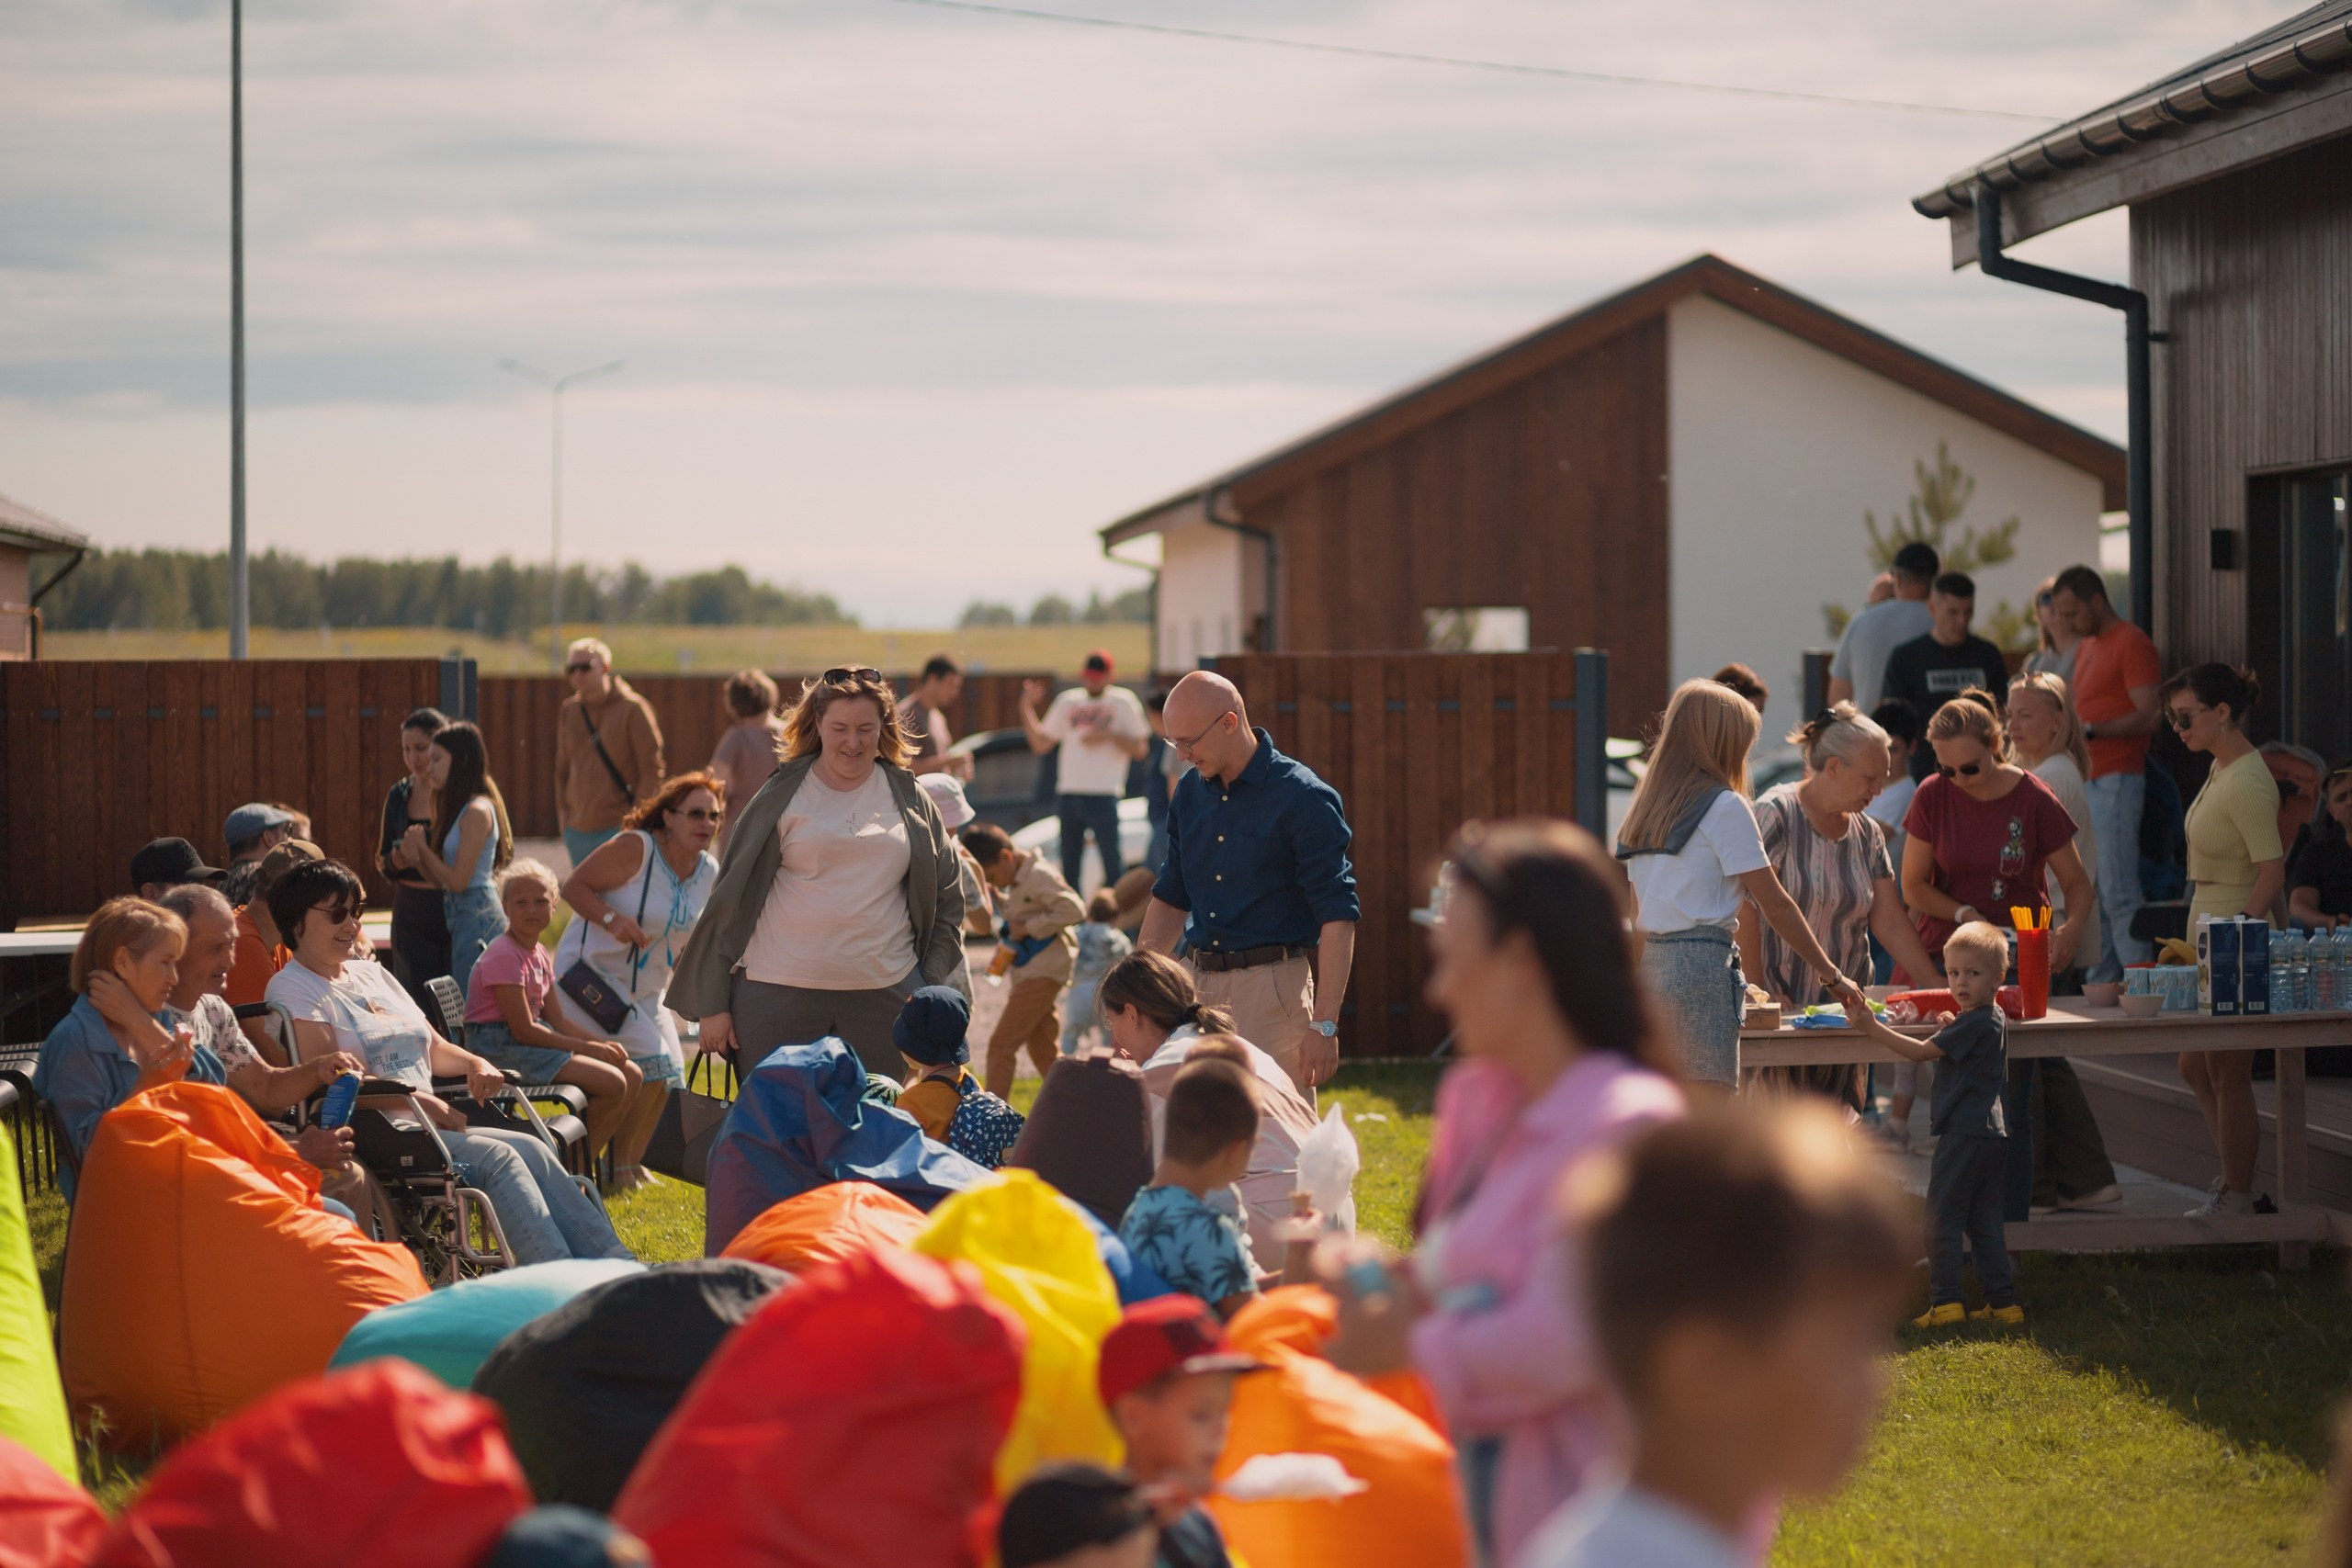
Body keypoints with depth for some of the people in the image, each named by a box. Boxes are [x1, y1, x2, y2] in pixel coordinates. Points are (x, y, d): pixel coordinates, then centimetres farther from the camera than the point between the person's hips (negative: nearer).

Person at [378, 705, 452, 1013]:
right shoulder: (399, 795, 9)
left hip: (457, 916, -4)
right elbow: (382, 863, 14)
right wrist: (397, 860, -10)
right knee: (419, 1007, 1)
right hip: (411, 916, 4)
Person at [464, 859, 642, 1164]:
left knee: (632, 1075, 7)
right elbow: (523, 1030, -20)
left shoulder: (540, 956, 12)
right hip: (500, 1047, -10)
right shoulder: (503, 956, -17)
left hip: (532, 1042, 10)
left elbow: (555, 1016, 14)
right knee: (612, 1084, -19)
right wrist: (586, 1047, -15)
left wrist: (603, 1044, -1)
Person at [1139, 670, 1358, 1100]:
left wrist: (1324, 1024, -18)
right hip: (1198, 987, 6)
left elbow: (1338, 917, -13)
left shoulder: (1302, 798, -10)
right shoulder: (1190, 792, 11)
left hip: (1274, 988, -6)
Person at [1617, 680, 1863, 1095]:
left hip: (1650, 962, 8)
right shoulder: (1724, 806, -4)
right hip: (1702, 963, -7)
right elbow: (1775, 904, -4)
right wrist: (1831, 975, 5)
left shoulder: (1645, 808, 17)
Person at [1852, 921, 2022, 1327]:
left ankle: (1945, 1302, -6)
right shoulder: (1995, 1020, 15)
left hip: (1963, 1134, -10)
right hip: (1992, 1131, 10)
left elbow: (1922, 1052, -18)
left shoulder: (1973, 1024, -16)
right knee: (1984, 1221, 14)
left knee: (1943, 1217, -4)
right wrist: (1951, 1031, 13)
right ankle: (2003, 1303, 14)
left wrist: (1874, 1029, -18)